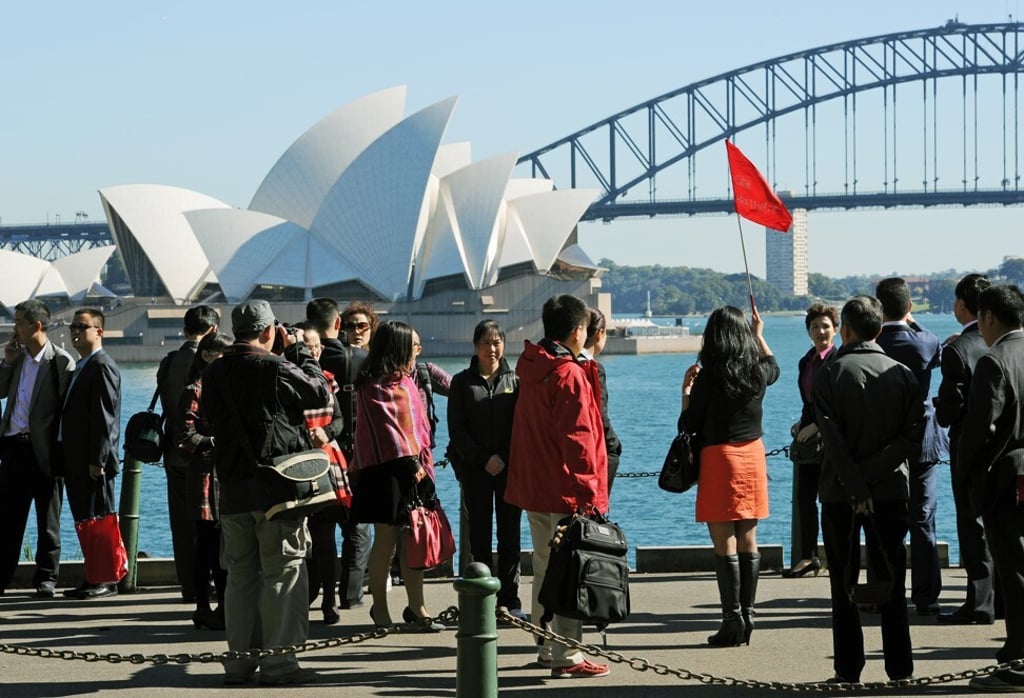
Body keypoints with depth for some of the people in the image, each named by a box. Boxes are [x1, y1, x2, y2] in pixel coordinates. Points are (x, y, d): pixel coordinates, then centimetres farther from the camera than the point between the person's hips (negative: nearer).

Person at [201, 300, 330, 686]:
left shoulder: (214, 373, 5)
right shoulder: (276, 368, -13)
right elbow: (319, 392, -2)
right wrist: (298, 348, 7)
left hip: (232, 487, 6)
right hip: (277, 485, -6)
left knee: (240, 575, 13)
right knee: (283, 574, 0)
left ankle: (240, 659, 16)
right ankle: (278, 661, -2)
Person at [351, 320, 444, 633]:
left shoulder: (405, 381, 16)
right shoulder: (374, 387, -8)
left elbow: (419, 423, 15)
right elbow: (387, 430, -12)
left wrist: (423, 461, 7)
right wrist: (412, 462, -14)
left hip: (414, 468, 7)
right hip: (387, 470, -7)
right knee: (386, 541, -1)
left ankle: (416, 608, 10)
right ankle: (380, 607, 10)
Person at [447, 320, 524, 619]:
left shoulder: (515, 380, 7)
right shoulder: (462, 382, 6)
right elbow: (457, 430, 1)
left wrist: (503, 457, -9)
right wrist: (484, 459, -8)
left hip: (510, 467, 0)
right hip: (474, 468, 0)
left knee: (510, 535, 0)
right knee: (479, 535, 1)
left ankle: (510, 599, 4)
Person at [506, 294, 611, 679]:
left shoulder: (531, 369, 10)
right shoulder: (570, 374, -15)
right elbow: (578, 438, -18)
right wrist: (589, 490, -14)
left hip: (533, 487, 9)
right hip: (565, 491, -9)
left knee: (544, 569, 15)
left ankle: (548, 647, 23)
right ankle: (566, 657, -4)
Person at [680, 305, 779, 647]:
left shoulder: (709, 375, -12)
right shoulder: (757, 371, 3)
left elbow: (689, 426, -8)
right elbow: (774, 366, 30)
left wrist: (686, 391, 5)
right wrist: (759, 335, 42)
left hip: (718, 457, -5)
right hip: (753, 455, 5)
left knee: (725, 544, -3)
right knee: (747, 541, 10)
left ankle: (733, 619, -5)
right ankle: (747, 617, 13)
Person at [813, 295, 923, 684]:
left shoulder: (829, 374, -7)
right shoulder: (902, 374, 1)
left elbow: (833, 439, -13)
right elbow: (912, 437, -7)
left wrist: (856, 488, -13)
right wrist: (873, 472, -10)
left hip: (840, 493, -2)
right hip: (891, 490, 2)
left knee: (844, 584, 5)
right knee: (892, 582, 9)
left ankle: (848, 669, 5)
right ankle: (900, 667, 10)